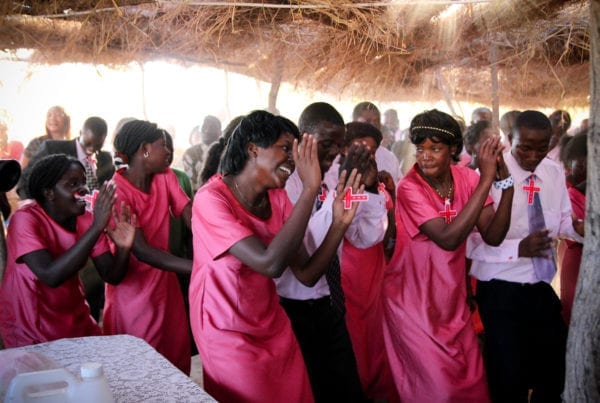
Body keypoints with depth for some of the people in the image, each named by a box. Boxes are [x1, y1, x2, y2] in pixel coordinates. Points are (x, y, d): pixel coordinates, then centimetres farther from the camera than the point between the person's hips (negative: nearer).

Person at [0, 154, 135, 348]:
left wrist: (123, 248, -27)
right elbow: (51, 276, -34)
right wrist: (97, 227, -37)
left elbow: (111, 276, -6)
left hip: (76, 320, 5)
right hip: (32, 330, -5)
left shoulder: (86, 220, -5)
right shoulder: (26, 219, -21)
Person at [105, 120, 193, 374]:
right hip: (133, 289, -6)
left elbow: (192, 219, -12)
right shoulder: (115, 191, -20)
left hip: (165, 282, 6)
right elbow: (140, 250, -27)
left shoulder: (165, 177, 0)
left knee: (177, 362, 13)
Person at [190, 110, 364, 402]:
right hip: (229, 338, -6)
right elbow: (271, 264, -34)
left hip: (275, 329, 6)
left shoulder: (278, 198, -2)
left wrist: (339, 223, -19)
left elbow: (307, 274, -5)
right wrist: (309, 189, -32)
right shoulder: (211, 199, -22)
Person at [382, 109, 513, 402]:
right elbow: (448, 239, -31)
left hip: (452, 298, 5)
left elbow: (493, 236, -12)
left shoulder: (467, 179, -5)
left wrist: (506, 181, -23)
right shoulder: (410, 188, -19)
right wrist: (486, 180, -31)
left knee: (472, 379, 12)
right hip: (413, 300, -5)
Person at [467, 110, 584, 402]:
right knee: (509, 377, 3)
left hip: (543, 286, 6)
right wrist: (519, 248, -33)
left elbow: (562, 219, 12)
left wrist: (577, 227, -10)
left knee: (555, 368, 18)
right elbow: (472, 242, -19)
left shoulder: (554, 172, 1)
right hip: (501, 290, -6)